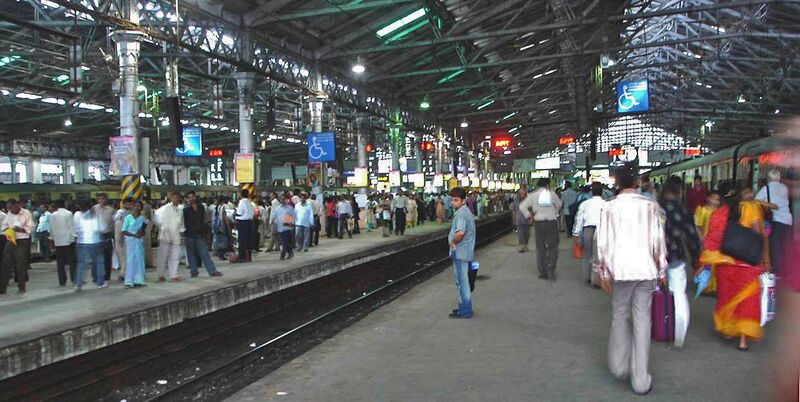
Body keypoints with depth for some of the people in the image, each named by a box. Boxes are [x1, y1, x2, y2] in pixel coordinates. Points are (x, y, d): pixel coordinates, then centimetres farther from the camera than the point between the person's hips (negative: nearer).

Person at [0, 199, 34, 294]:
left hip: (22, 241, -5)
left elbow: (31, 228, -8)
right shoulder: (9, 214, 11)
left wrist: (19, 229, -21)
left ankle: (21, 287, 12)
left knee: (21, 265, 1)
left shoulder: (26, 213, -4)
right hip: (10, 241, 5)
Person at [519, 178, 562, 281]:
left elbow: (522, 207, -6)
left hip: (538, 223, 2)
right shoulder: (552, 194, -2)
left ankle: (542, 272, 12)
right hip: (551, 222, -2)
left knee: (540, 248, 10)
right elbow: (559, 205, 12)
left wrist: (529, 216, 5)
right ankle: (550, 266, -17)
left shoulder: (533, 195, 0)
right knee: (553, 247, 6)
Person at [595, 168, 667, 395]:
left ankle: (619, 367, 22)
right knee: (642, 321, 3)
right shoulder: (650, 206, -1)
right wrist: (662, 270, 10)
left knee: (620, 317, 16)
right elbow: (658, 240, 0)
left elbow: (602, 241, -2)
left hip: (619, 269, 0)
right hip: (645, 268, 0)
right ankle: (640, 380, 5)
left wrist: (603, 271, 8)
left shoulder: (609, 207, -3)